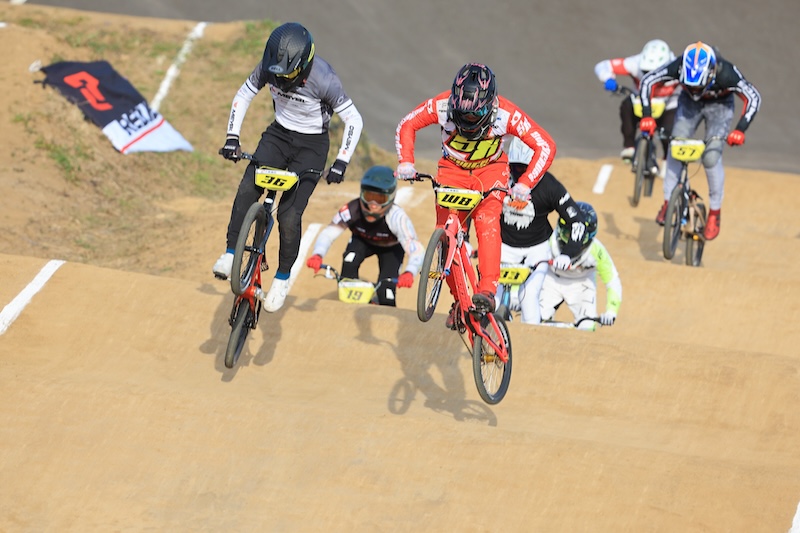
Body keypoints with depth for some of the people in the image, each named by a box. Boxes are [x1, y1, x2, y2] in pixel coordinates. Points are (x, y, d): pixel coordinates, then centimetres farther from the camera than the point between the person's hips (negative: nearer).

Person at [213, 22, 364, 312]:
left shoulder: (323, 80, -27)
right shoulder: (268, 68, -16)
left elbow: (354, 120, -19)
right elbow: (242, 97, 1)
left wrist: (341, 162, -27)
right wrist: (232, 137, -8)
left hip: (311, 146, -4)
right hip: (278, 134, 4)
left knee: (290, 215, -14)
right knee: (247, 190, -21)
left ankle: (282, 280, 4)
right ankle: (230, 254, -11)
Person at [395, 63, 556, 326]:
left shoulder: (506, 114, -30)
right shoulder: (442, 105, -27)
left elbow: (545, 146, -25)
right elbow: (407, 125, -10)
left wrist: (525, 184, -35)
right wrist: (406, 162, -24)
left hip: (490, 169, -2)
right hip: (452, 169, 2)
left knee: (487, 221, -27)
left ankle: (487, 290, -33)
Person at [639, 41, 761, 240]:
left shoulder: (725, 73, -38)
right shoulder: (679, 67, -33)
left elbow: (753, 97, -28)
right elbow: (647, 81, -20)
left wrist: (740, 130, -37)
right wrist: (646, 116, -27)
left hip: (719, 106, -2)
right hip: (689, 103, 2)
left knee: (711, 156, -17)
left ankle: (715, 213, -4)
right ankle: (668, 202, -1)